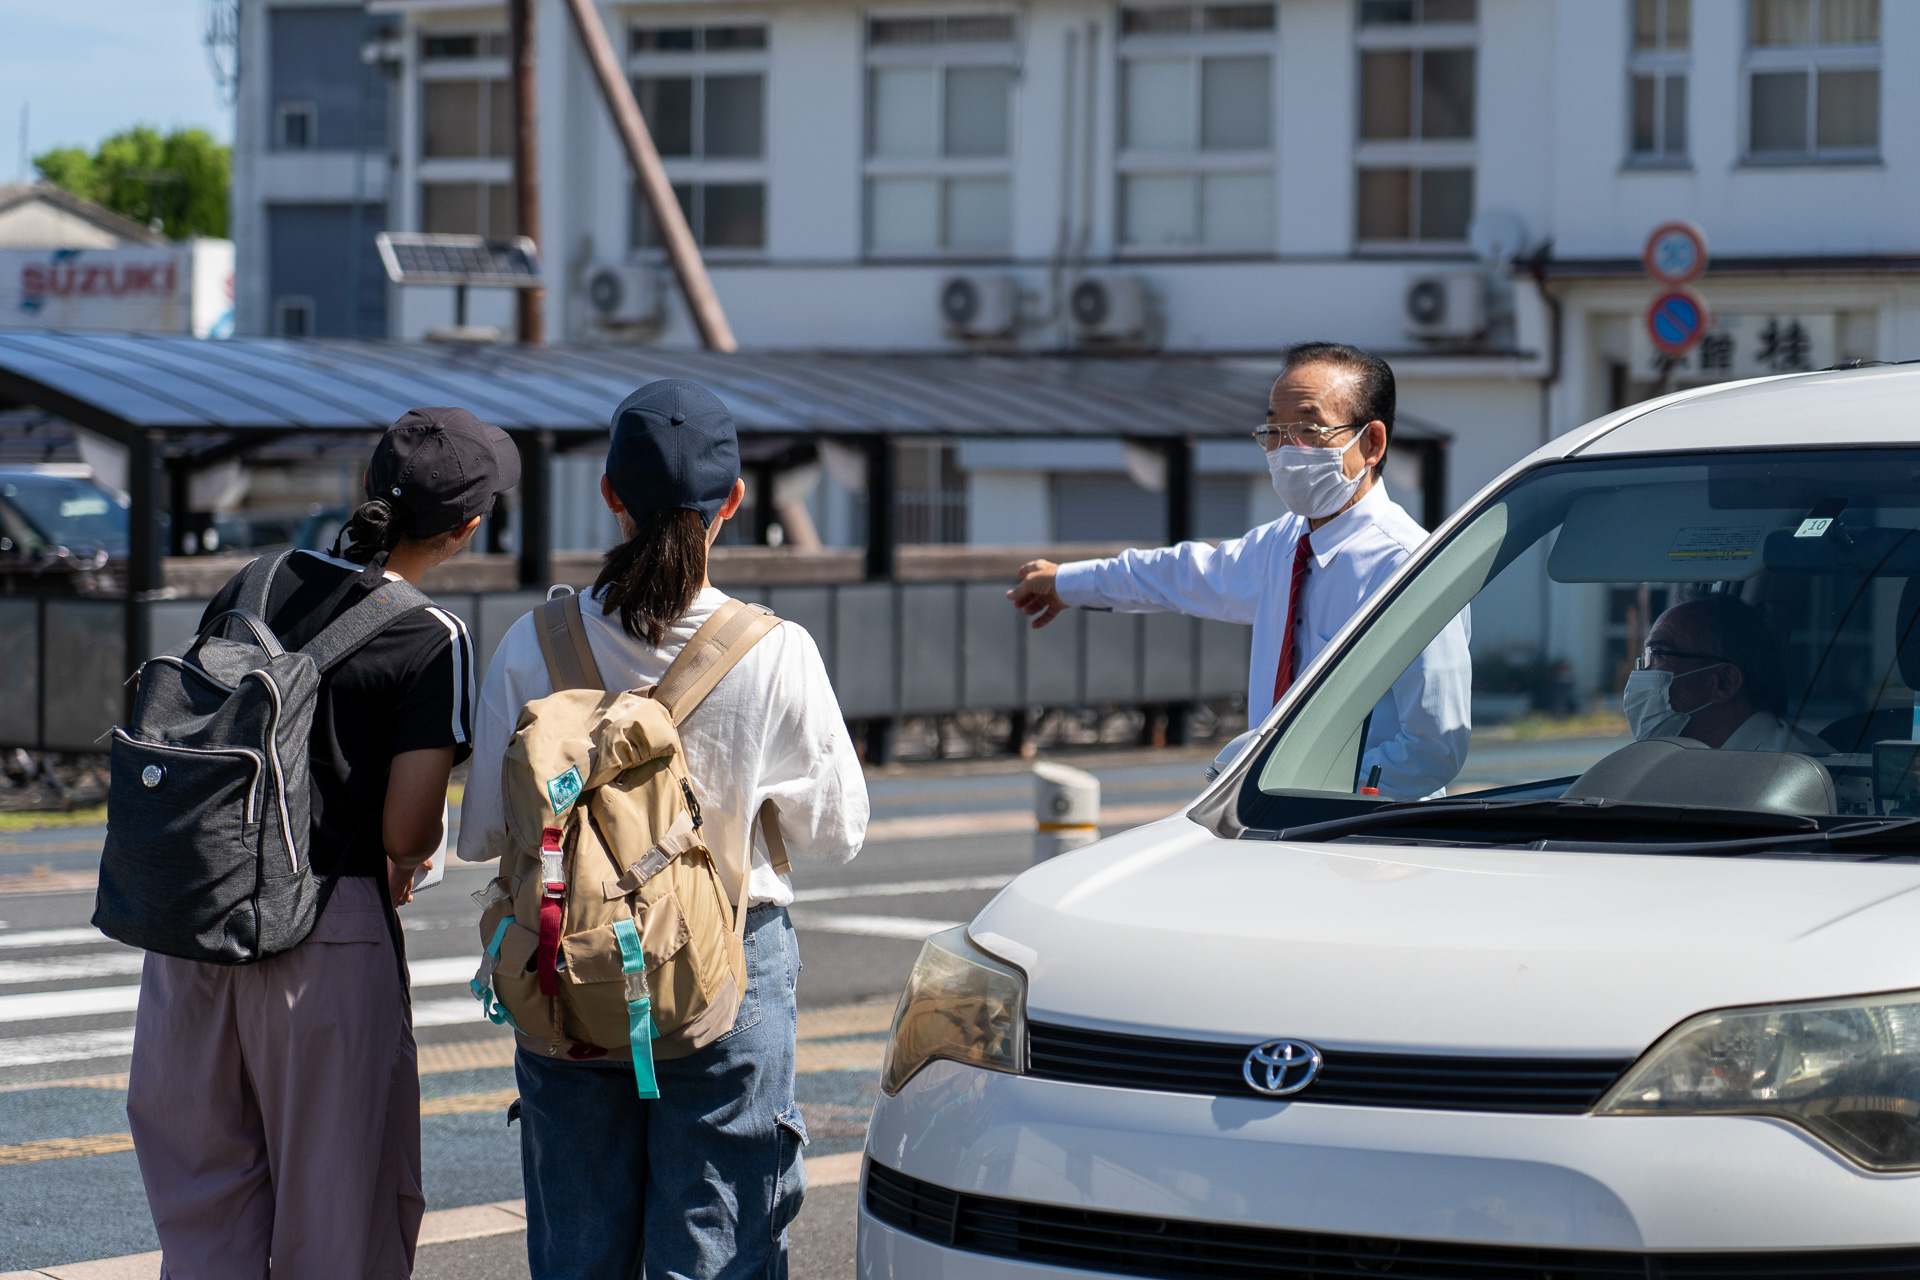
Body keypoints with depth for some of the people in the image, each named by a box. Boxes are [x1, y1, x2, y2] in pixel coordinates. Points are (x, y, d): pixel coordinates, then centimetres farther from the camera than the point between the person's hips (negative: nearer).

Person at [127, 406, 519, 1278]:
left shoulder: (248, 589, 5)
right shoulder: (432, 642, -11)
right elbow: (408, 831, -13)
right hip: (327, 930, -5)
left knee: (198, 1173, 15)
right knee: (334, 1190, 8)